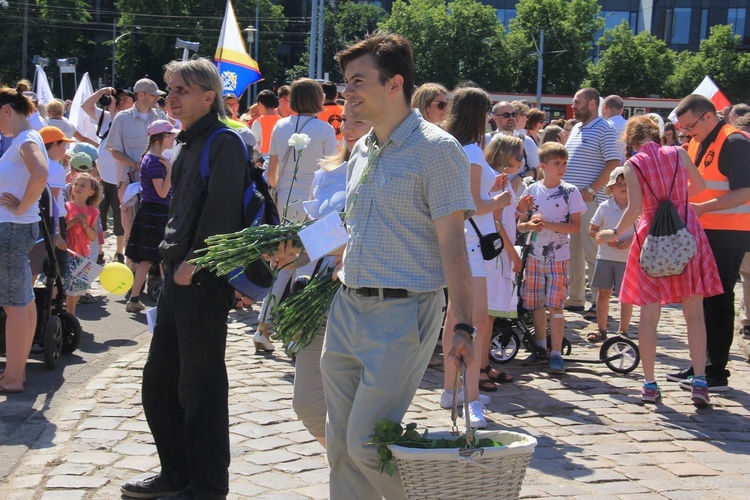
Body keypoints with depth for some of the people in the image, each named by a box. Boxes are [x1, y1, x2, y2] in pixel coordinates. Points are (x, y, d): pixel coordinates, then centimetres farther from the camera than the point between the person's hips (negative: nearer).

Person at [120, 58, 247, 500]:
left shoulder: (223, 144, -13)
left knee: (201, 388, -1)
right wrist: (172, 258, 14)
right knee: (159, 382, 15)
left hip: (203, 281, -10)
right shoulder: (191, 143, 16)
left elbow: (220, 212, -20)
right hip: (179, 279, 10)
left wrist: (194, 263, -19)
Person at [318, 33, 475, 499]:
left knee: (367, 443, -8)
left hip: (401, 313, -8)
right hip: (347, 307, 8)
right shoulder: (362, 151, 13)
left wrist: (464, 326, -19)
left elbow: (452, 244, -15)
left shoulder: (436, 149, -11)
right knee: (340, 443, 11)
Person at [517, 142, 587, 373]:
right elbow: (520, 224, 9)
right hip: (535, 255, 3)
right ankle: (541, 348, 23)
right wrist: (530, 225, -14)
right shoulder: (532, 190, 5)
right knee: (536, 304, 8)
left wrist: (547, 224, -17)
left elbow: (576, 226, -7)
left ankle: (556, 354, -2)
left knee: (555, 306, -8)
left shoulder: (570, 192, -2)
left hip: (559, 257, -3)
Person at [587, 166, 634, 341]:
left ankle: (623, 331, 10)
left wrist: (631, 240, -17)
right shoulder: (604, 207, 3)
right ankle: (601, 329, 15)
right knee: (603, 292, 6)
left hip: (628, 257, -2)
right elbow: (592, 230, 6)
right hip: (605, 256, 2)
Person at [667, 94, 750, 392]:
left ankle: (717, 373, 0)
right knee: (700, 300, 13)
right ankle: (700, 365, 22)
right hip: (703, 232, 9)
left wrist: (703, 208, -27)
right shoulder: (696, 144, 14)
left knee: (718, 301, -5)